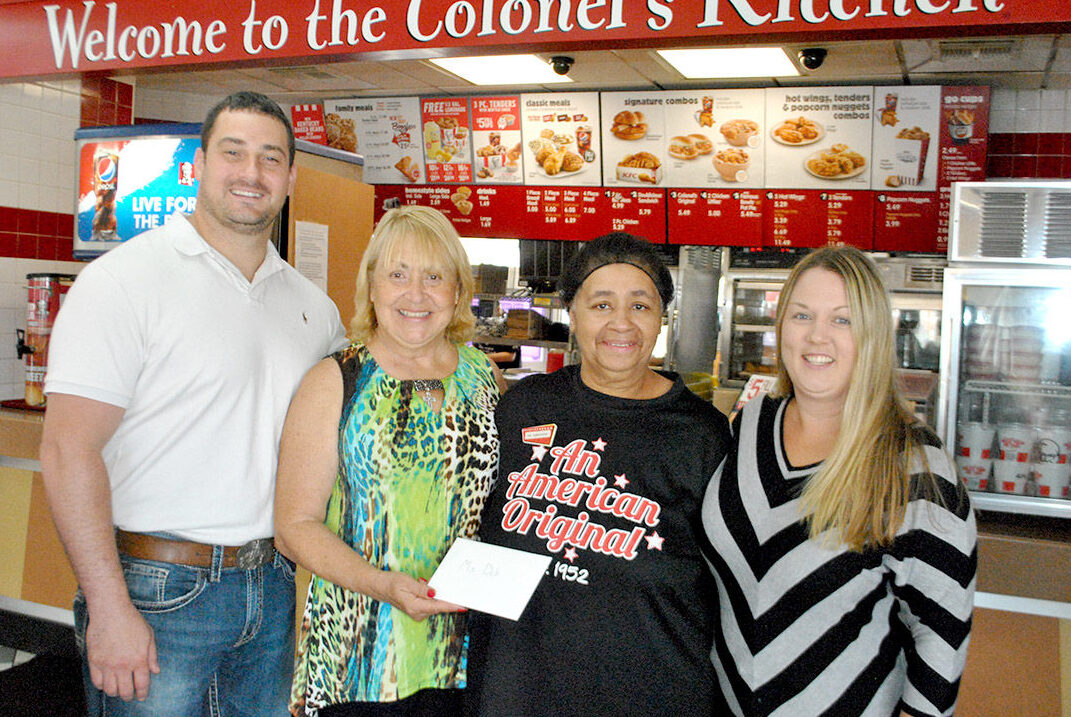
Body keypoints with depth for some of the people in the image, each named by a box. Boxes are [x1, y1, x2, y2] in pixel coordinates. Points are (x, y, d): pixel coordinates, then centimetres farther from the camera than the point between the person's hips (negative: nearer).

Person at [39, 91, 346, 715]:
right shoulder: (125, 278, -10)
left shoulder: (312, 304, 8)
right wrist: (109, 609, -18)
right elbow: (70, 450, -15)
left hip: (272, 588, 6)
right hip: (156, 592, -5)